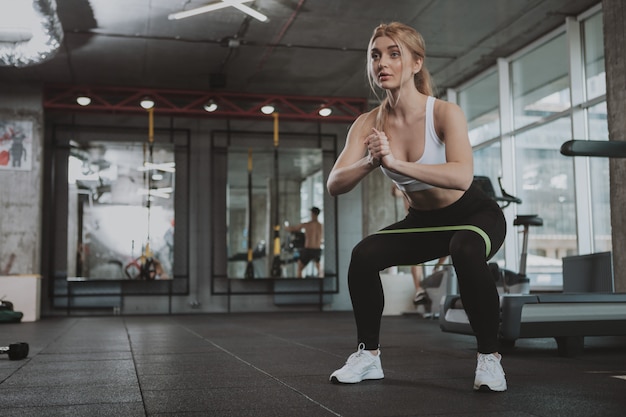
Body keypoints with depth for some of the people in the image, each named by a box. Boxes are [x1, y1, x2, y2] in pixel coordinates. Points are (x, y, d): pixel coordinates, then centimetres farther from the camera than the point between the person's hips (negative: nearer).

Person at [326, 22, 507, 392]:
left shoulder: (445, 112, -25)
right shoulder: (368, 124, -13)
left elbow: (462, 177, -41)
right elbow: (335, 184, -23)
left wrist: (395, 162, -51)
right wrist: (369, 162, -43)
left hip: (474, 214, -4)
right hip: (423, 221, 4)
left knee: (466, 252, -37)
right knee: (364, 256, -19)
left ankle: (489, 356, -16)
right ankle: (369, 355, -1)